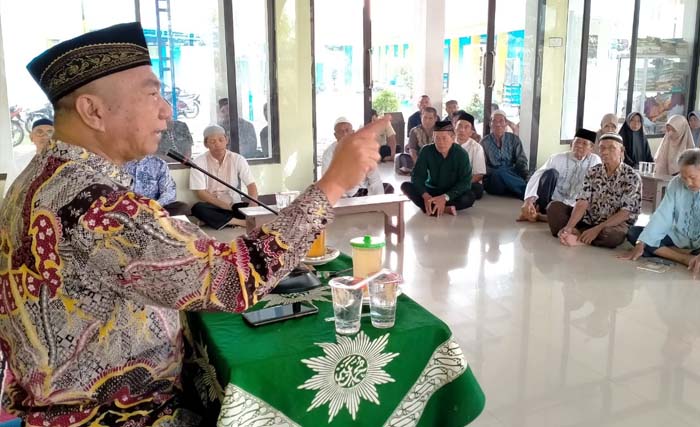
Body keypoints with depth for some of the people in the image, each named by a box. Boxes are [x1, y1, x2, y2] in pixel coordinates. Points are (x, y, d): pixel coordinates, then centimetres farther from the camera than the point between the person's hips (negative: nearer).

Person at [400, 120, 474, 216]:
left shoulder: (461, 154, -13)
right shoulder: (426, 151, -8)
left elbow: (465, 182, -17)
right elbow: (417, 176, -12)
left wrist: (445, 197, -32)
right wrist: (425, 195, -32)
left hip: (451, 194, -2)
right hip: (430, 191, 2)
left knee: (469, 198, -32)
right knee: (405, 186, -23)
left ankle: (430, 208, -27)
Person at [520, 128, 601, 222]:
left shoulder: (595, 161, 1)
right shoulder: (557, 158, -4)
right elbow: (537, 176, -18)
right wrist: (529, 200, -37)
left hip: (571, 206, 1)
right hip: (550, 201, -1)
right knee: (551, 172, -25)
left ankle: (538, 216, -26)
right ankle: (536, 210, -29)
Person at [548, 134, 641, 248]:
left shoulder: (632, 177, -11)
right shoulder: (593, 172, 2)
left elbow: (626, 212, -17)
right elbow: (582, 202, -8)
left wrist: (597, 229, -28)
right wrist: (569, 226, -25)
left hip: (615, 224, -5)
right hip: (589, 220, 5)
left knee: (611, 235, -40)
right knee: (554, 207, -11)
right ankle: (576, 233, -29)